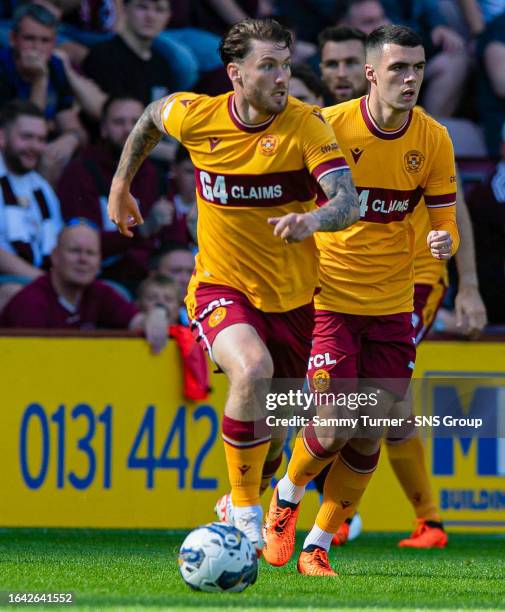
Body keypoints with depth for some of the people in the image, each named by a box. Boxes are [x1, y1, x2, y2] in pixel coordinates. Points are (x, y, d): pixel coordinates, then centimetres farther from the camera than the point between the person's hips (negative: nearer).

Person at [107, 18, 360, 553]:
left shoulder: (306, 124, -16)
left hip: (291, 297, 2)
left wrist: (313, 219, -49)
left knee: (273, 426, 14)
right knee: (252, 369, -33)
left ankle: (250, 499, 48)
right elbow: (153, 115, 14)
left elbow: (349, 200, -27)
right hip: (221, 288, -2)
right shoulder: (196, 116, -11)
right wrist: (121, 183, 22)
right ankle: (245, 514, -20)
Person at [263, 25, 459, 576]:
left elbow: (443, 223, 3)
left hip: (391, 307, 3)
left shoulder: (433, 140, -3)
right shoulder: (328, 126, -12)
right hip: (328, 299, -3)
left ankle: (317, 547, 18)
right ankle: (286, 499, 18)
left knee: (367, 438, 3)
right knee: (332, 431, -13)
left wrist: (444, 242, -20)